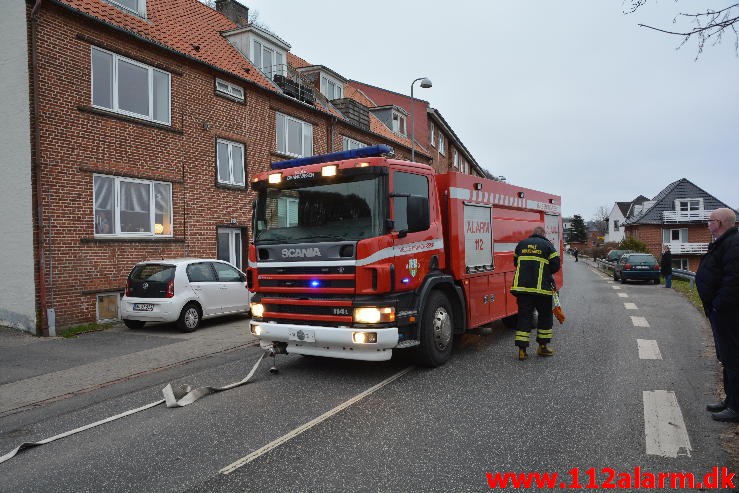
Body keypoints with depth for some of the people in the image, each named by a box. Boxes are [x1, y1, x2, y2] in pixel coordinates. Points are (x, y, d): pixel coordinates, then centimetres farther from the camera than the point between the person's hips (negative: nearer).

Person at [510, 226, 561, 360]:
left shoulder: (521, 244, 12)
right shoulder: (547, 245, 1)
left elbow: (516, 262, 20)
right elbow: (555, 265, -3)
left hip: (522, 287, 3)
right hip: (542, 288, -3)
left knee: (524, 316, 5)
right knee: (545, 316, 15)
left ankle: (522, 349, 1)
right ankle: (543, 347, 22)